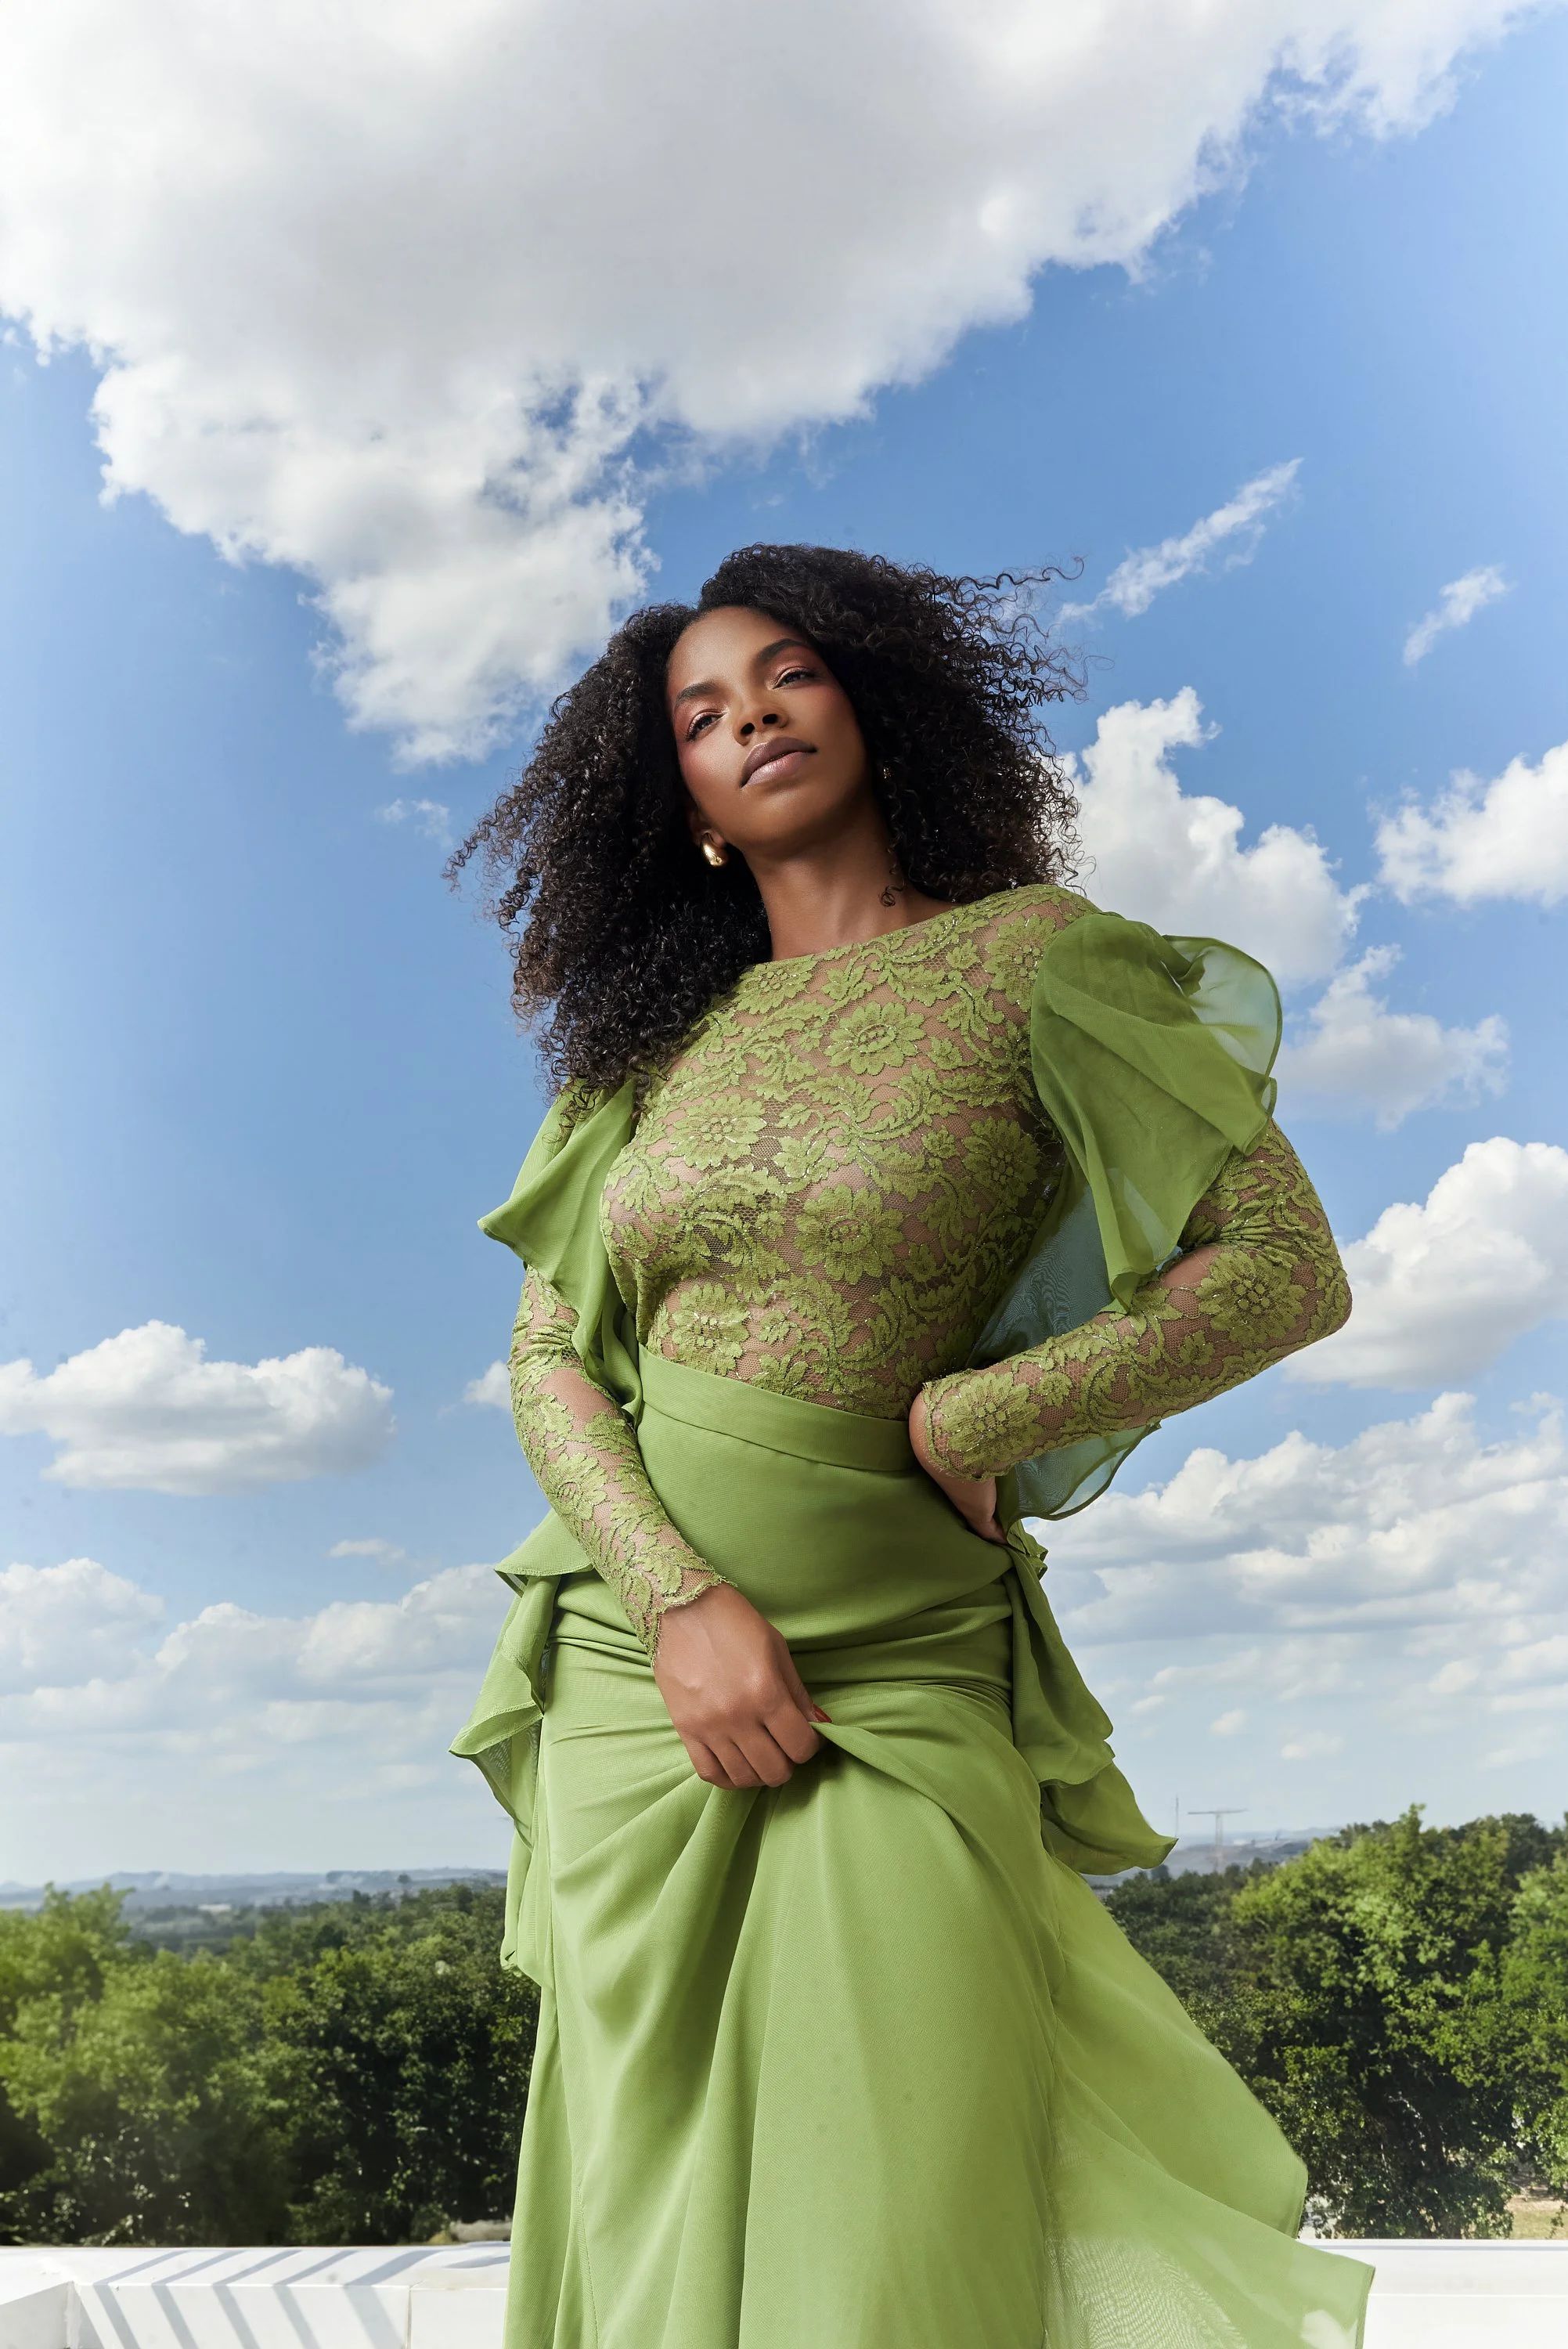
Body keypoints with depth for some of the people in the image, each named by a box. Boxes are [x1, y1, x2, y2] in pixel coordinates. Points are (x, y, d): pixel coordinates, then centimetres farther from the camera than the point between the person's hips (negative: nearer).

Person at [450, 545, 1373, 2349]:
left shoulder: (1033, 959, -2)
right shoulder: (661, 1044, 8)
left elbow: (1287, 1272, -8)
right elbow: (545, 1358, 5)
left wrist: (961, 1415, -9)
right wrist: (685, 1598, -10)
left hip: (902, 1677, -3)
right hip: (642, 1662, 4)